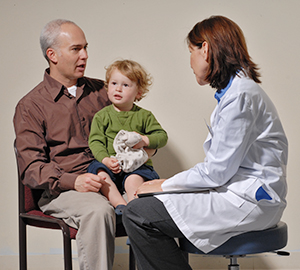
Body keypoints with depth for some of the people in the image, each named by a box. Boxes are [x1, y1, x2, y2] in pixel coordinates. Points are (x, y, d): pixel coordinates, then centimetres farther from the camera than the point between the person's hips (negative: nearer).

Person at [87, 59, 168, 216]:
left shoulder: (143, 116, 10)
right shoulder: (102, 116, 10)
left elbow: (162, 136, 10)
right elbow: (95, 141, 2)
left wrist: (145, 140, -11)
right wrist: (105, 159, -17)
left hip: (137, 164, -1)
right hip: (109, 165, 1)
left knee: (134, 180, -33)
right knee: (99, 173, -30)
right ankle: (120, 204, -40)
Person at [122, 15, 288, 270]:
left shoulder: (240, 95, -17)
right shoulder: (232, 90, 15)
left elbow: (216, 171, -19)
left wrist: (166, 185, -6)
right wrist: (167, 184, 9)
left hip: (249, 200, -10)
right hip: (238, 189, 10)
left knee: (137, 214, -16)